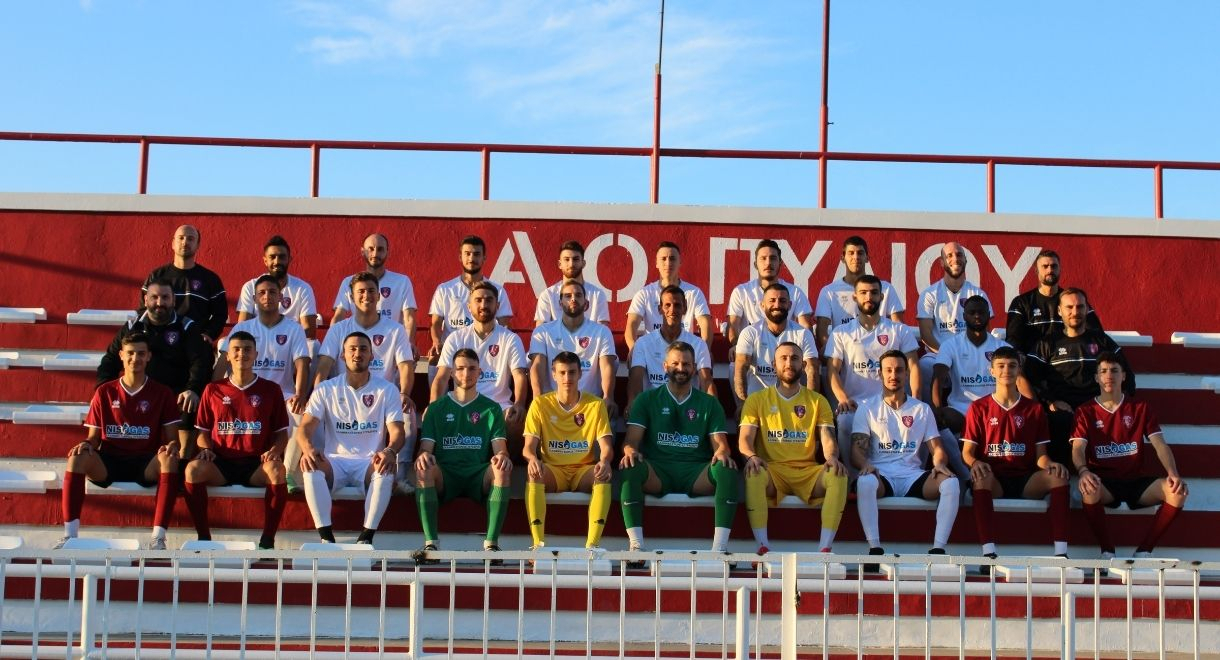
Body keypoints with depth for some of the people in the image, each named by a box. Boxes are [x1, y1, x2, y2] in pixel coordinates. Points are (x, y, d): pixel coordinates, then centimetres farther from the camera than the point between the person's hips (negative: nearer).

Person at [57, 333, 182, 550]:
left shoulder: (162, 393, 7)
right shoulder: (104, 393, 10)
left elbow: (172, 438, 4)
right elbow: (94, 437, 12)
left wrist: (171, 447, -20)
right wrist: (86, 444, -12)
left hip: (147, 463, -1)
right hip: (109, 461, 2)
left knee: (170, 460, -35)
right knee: (77, 458, -29)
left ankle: (158, 537, -37)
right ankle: (70, 535, -29)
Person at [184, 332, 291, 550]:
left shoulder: (270, 390, 10)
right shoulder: (213, 389, 13)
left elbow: (282, 432, 10)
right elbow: (202, 432, 16)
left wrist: (275, 450, -11)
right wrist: (206, 448, -6)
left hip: (256, 463, -1)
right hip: (220, 462, 1)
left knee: (277, 470, -35)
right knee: (194, 469, -31)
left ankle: (267, 539, -25)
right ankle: (203, 537, -20)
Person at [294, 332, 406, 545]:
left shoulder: (387, 390, 5)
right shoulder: (326, 390, 6)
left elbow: (397, 431, -4)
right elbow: (304, 427, -3)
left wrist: (389, 451, -29)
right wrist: (308, 448, -27)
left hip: (370, 462, 0)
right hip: (335, 460, 1)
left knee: (387, 469, -34)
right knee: (310, 467, -31)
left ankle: (366, 536, -29)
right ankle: (326, 536, -30)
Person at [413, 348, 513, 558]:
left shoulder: (491, 408, 17)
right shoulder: (436, 408, 17)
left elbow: (500, 448, 6)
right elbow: (426, 447, 7)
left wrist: (501, 456, -21)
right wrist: (424, 455, -19)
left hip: (479, 475, 0)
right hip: (445, 475, 0)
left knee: (502, 469, -32)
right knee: (424, 469, -33)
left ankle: (492, 542, -33)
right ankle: (431, 542, -33)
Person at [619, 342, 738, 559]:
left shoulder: (709, 403, 18)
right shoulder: (647, 399, 16)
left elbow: (720, 443, 9)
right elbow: (632, 439, 6)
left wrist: (722, 453, -17)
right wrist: (630, 451, -20)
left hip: (696, 471, 1)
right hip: (657, 471, -1)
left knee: (728, 471, -31)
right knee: (630, 468, -34)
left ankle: (720, 547, -33)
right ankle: (636, 545, -36)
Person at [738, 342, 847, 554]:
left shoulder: (818, 401, 16)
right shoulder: (757, 399, 13)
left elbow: (828, 440, 6)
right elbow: (745, 438, 2)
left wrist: (832, 457, -19)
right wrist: (751, 456, -21)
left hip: (808, 471, 2)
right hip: (772, 470, -1)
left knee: (839, 476, -29)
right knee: (754, 474, -36)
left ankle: (825, 548, -33)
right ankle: (763, 548, -38)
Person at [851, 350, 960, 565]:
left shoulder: (922, 409, 18)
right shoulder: (867, 407, 12)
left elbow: (937, 447, 13)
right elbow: (857, 447, 2)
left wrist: (939, 464, -12)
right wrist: (865, 465, -22)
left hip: (913, 475, 2)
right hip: (881, 475, -2)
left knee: (951, 483, -28)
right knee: (865, 482, -38)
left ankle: (938, 549, -28)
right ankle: (875, 549, -37)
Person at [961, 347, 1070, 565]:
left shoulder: (1034, 409, 14)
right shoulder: (979, 407, 9)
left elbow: (1040, 455, 10)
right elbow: (967, 451, 5)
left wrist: (1050, 464, -15)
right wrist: (975, 463, -20)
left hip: (1026, 480, 2)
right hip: (993, 479, -2)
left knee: (1058, 476, -28)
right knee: (982, 477, -37)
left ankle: (1060, 551, -32)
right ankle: (988, 552, -44)